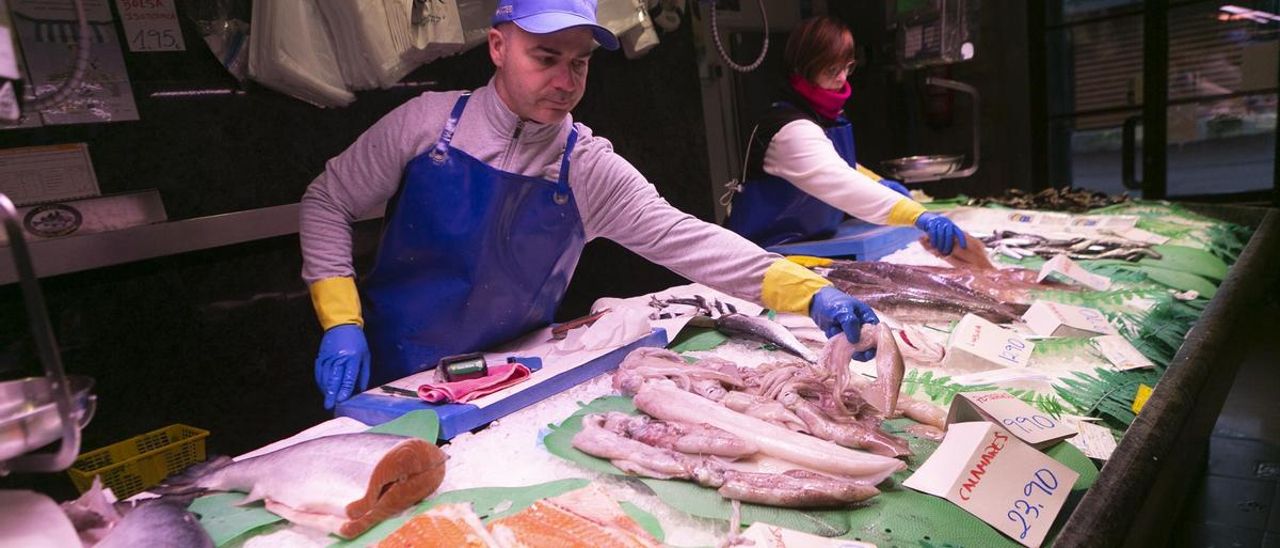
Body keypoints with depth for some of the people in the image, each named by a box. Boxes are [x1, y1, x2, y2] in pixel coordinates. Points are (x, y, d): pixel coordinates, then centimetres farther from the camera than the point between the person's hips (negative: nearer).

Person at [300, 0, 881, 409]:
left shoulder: (588, 169, -12)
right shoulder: (429, 121, -12)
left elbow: (683, 238, -21)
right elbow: (328, 201, -1)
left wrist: (810, 292, -32)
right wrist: (340, 322, -11)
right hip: (392, 377, 0)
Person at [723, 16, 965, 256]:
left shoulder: (826, 114, 7)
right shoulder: (792, 129, -23)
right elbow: (842, 185, -38)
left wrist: (877, 182, 7)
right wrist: (920, 216, -46)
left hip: (805, 244, 8)